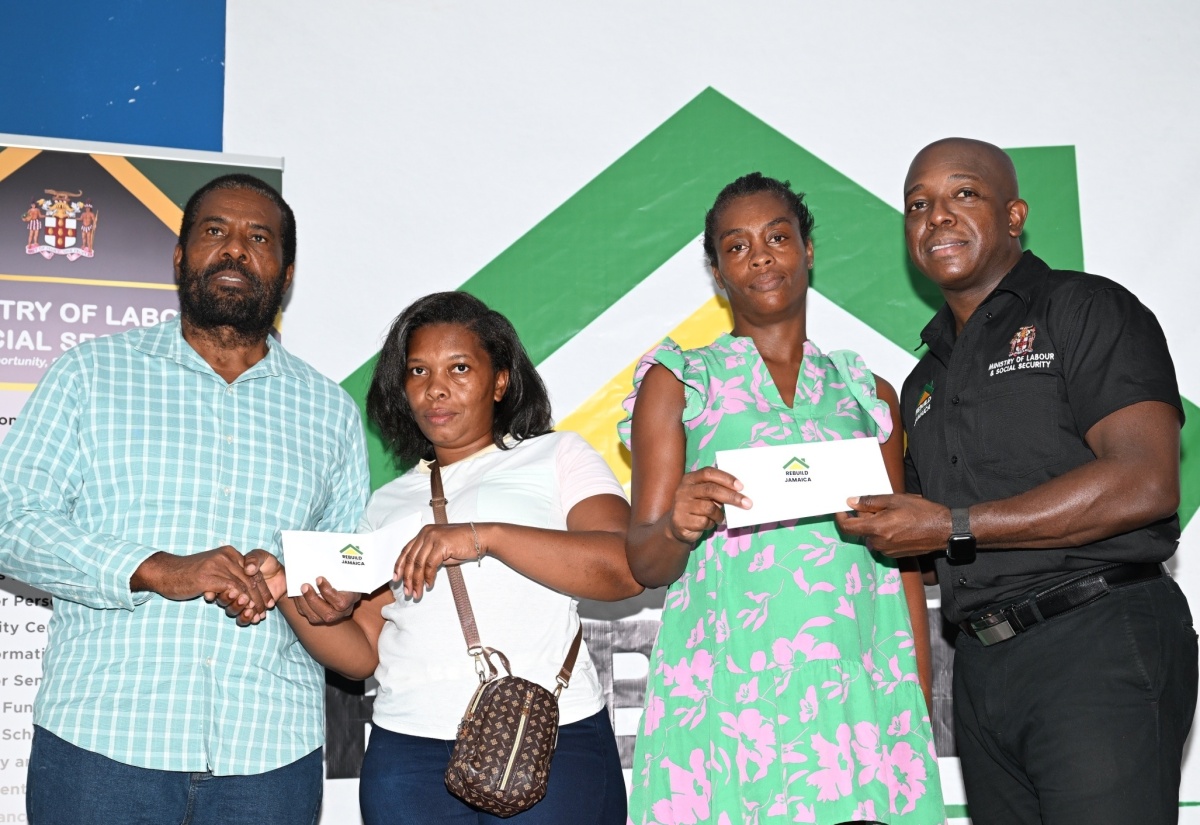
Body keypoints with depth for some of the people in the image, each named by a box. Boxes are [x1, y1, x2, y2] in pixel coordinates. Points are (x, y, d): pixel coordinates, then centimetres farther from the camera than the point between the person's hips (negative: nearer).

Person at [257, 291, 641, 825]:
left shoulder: (556, 456, 7)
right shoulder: (387, 503, 19)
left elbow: (626, 568, -11)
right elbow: (363, 654, 12)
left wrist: (486, 535, -20)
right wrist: (292, 597, -6)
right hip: (409, 754, 3)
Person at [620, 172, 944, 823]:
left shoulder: (869, 394, 16)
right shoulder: (677, 381, 9)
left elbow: (904, 566, 15)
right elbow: (645, 563, 4)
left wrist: (919, 712, 6)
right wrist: (678, 528, -18)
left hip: (856, 690, 2)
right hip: (729, 689, -2)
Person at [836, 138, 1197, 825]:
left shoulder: (1085, 309, -2)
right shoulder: (926, 379, 20)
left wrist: (955, 527, -14)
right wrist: (876, 518, 3)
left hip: (1099, 642, -6)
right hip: (983, 661, 7)